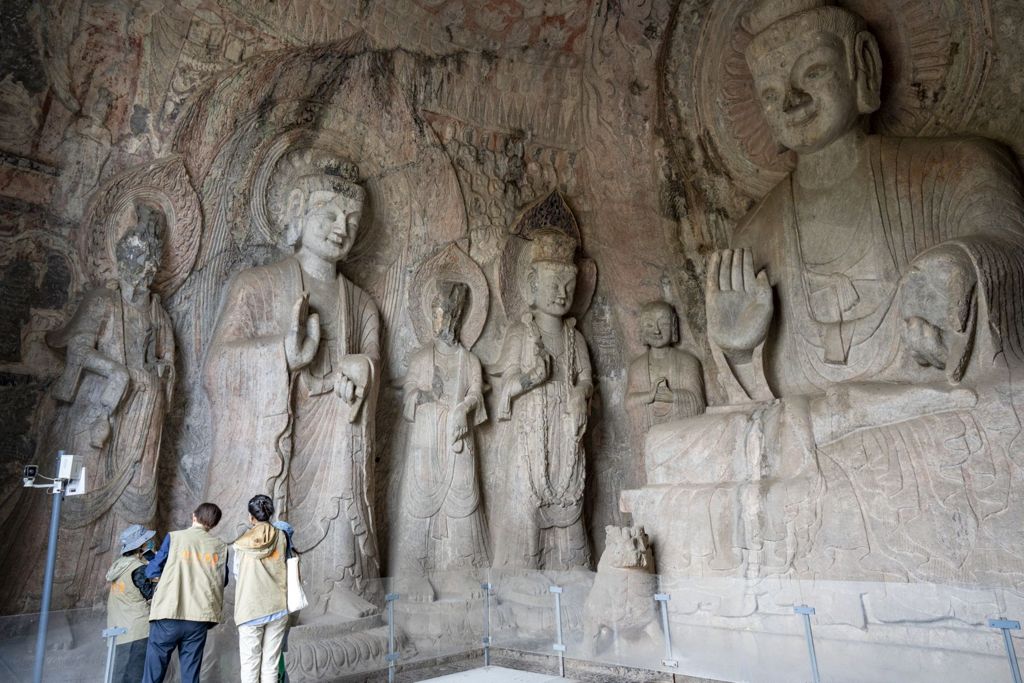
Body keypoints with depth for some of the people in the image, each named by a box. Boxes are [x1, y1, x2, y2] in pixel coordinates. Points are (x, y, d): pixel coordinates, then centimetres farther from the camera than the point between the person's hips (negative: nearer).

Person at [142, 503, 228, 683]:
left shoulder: (174, 537, 0)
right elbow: (222, 581, 11)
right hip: (199, 617, 2)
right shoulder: (220, 546, 6)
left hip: (168, 615, -2)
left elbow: (152, 572, 2)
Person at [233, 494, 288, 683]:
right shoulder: (281, 537, -1)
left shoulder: (243, 543, -4)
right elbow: (284, 566, 6)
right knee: (270, 666, 8)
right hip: (277, 609, 2)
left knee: (250, 667, 7)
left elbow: (236, 573, 6)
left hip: (250, 609, -1)